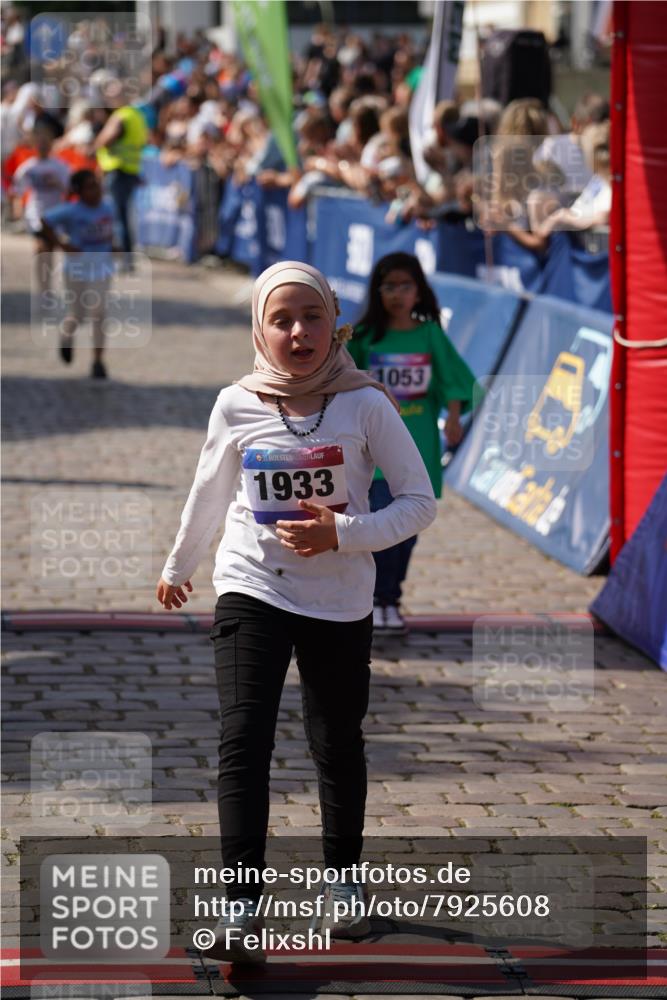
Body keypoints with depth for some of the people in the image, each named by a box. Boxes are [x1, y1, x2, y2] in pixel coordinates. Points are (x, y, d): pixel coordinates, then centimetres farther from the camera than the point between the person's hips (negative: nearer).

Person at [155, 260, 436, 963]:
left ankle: (342, 879, 34)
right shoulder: (236, 406, -2)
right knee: (243, 741, -14)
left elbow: (420, 501, -5)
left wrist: (344, 533, -18)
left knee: (337, 746, 11)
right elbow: (209, 496, 15)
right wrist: (178, 567, 27)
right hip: (251, 590, 0)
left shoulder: (365, 404, -7)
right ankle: (242, 904, -17)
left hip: (340, 600, 0)